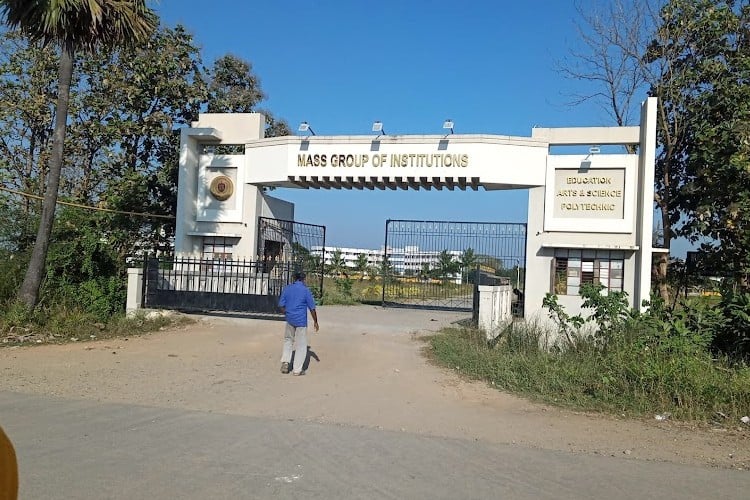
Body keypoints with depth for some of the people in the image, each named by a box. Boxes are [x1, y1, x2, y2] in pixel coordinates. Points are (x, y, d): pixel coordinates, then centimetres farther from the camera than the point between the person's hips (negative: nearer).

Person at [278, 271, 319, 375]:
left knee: (288, 340, 23)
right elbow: (312, 308, -7)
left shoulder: (286, 288, 2)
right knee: (301, 344, 5)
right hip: (301, 321, -4)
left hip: (290, 320, 4)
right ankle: (297, 369, 8)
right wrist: (315, 321, 4)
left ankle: (285, 362, 10)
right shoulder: (306, 290, -9)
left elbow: (281, 305, 5)